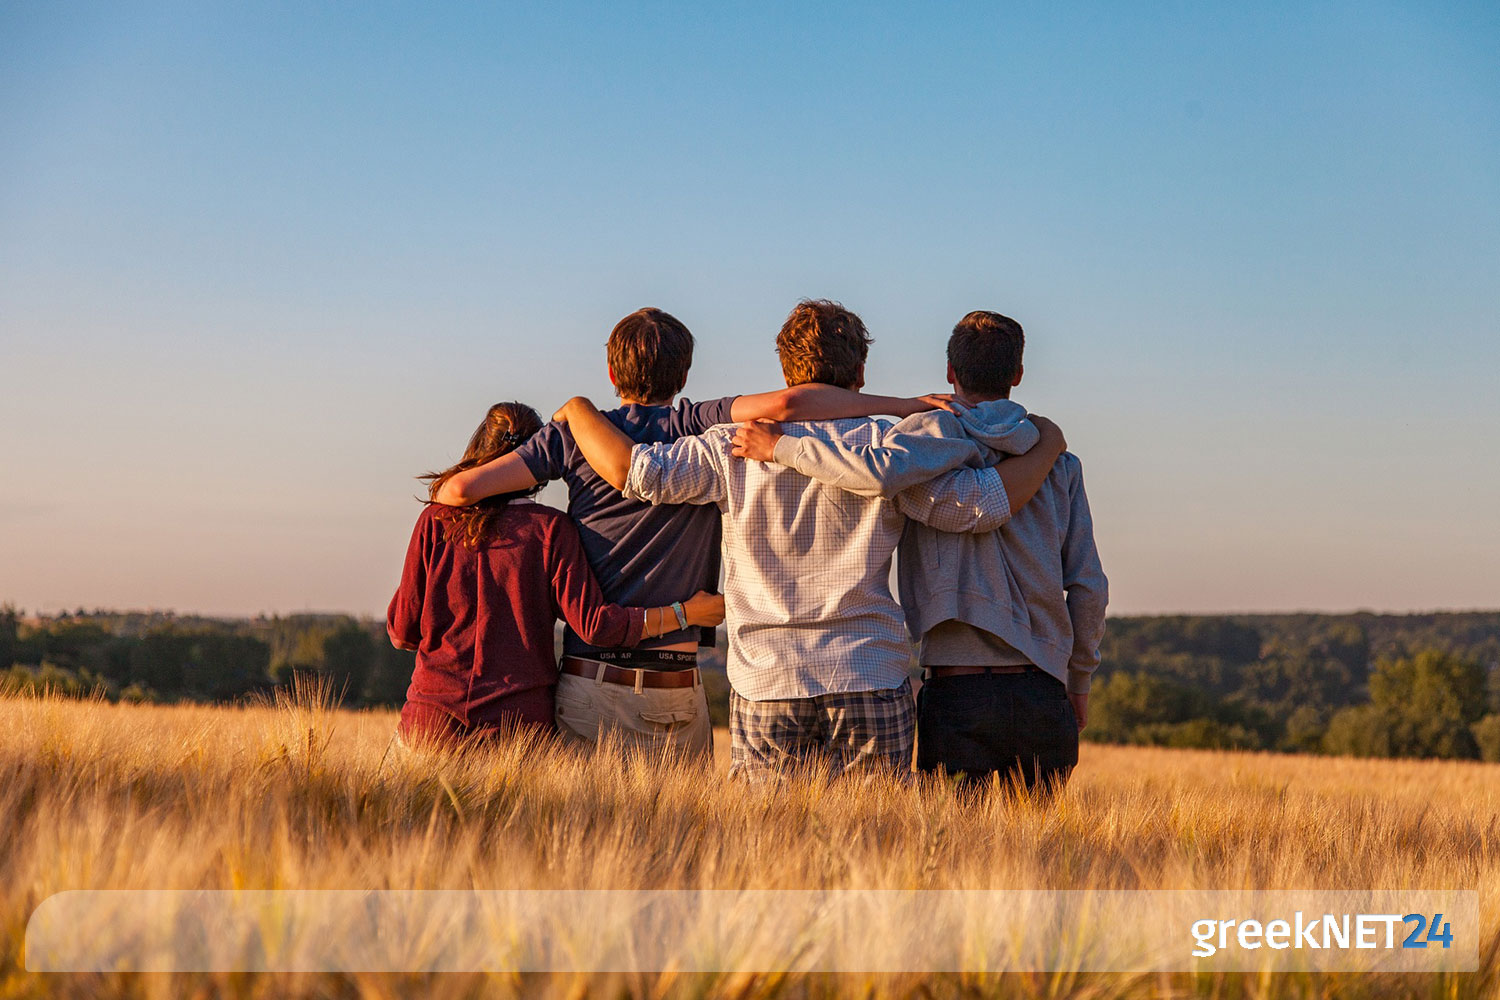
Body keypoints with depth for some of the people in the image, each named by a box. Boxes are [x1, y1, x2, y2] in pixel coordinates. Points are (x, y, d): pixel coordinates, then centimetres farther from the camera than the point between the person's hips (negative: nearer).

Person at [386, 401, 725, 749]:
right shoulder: (550, 528, -2)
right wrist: (685, 613, 1)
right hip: (519, 720, -1)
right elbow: (593, 624, -8)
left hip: (432, 719, 1)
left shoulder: (436, 520, 3)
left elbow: (402, 632, 6)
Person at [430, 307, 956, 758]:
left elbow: (460, 488, -2)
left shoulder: (576, 434, 3)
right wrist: (904, 405, -12)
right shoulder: (700, 430, -1)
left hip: (587, 683, 1)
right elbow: (785, 404, -18)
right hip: (675, 689, -1)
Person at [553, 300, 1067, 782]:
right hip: (873, 687, -1)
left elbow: (633, 470, -5)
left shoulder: (736, 448, 1)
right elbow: (981, 504, -4)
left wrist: (579, 408, 13)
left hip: (765, 684, 1)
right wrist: (1046, 448, 12)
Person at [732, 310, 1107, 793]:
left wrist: (780, 446, -13)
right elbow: (1089, 586, 9)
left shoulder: (941, 431, -2)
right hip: (1042, 694, 4)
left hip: (958, 695, -4)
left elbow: (881, 472, -25)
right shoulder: (1059, 462, 11)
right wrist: (1079, 683, 21)